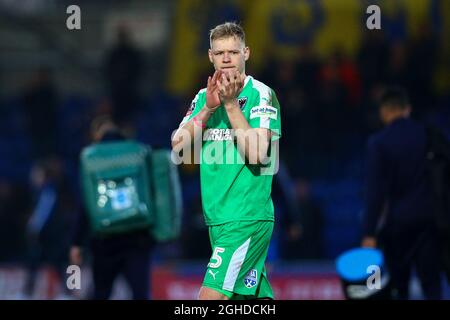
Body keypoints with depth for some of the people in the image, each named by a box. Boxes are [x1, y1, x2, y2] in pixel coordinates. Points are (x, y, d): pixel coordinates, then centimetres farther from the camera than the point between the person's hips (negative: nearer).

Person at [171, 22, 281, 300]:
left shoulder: (261, 94, -7)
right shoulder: (204, 97, 12)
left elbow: (257, 154, -18)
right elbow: (178, 145, 0)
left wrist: (231, 104, -20)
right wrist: (208, 107, -11)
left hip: (247, 219, -7)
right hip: (218, 218, 7)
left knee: (210, 296, -16)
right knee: (259, 298, 10)